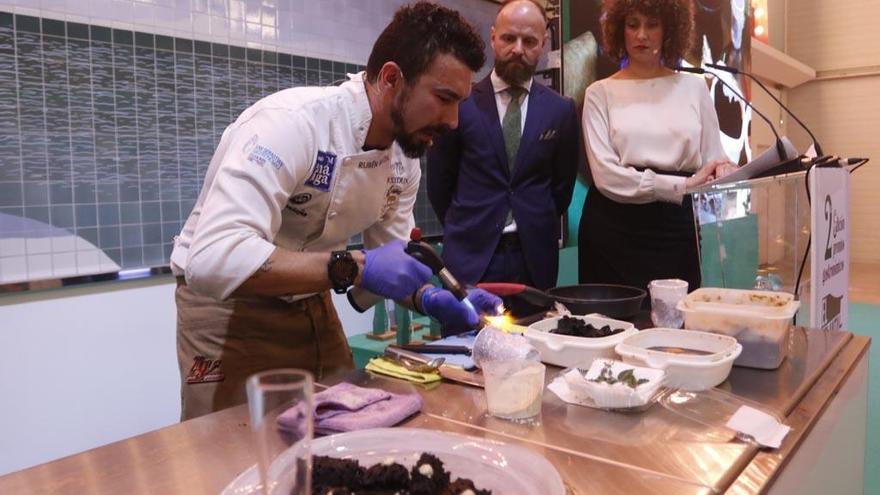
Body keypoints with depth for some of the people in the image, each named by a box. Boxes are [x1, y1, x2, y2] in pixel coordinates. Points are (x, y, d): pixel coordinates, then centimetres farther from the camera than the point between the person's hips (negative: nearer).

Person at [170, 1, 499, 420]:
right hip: (228, 307, -7)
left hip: (311, 306, 7)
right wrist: (352, 267, -40)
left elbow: (388, 260, 4)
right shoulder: (292, 123, -29)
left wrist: (429, 299, -16)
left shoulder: (405, 159, -5)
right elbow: (213, 259, -38)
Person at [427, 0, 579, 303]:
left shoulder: (560, 110, 4)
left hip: (535, 256, 2)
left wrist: (537, 230, 13)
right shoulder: (460, 102, -3)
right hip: (471, 255, -1)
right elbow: (439, 181, 5)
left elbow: (562, 183, 13)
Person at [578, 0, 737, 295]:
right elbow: (605, 175, -8)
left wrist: (725, 171, -14)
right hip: (615, 230, -2)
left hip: (679, 228, 2)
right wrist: (681, 186, -15)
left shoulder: (694, 87, 11)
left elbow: (714, 160, 10)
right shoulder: (601, 93, 4)